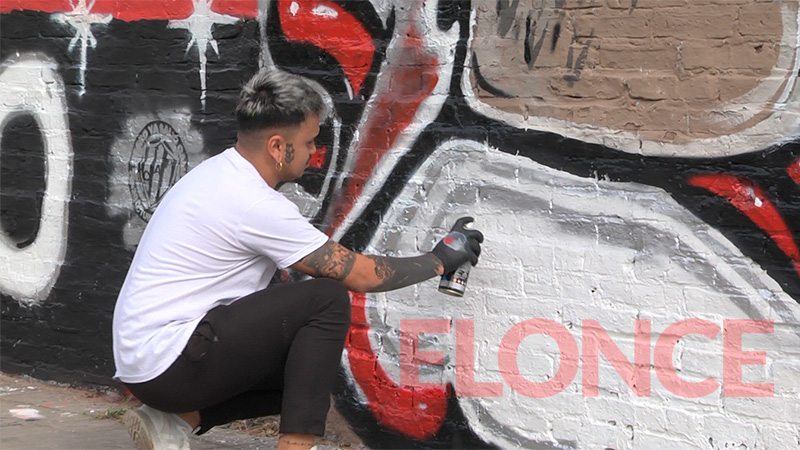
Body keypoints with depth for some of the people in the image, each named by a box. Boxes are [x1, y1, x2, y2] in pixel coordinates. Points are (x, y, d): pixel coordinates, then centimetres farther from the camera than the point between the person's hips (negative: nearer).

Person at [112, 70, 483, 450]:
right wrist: (441, 259, 1)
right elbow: (360, 275, -12)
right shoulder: (255, 205, -19)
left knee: (308, 370, 19)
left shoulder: (220, 172, 10)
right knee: (326, 300, -15)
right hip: (168, 364, -10)